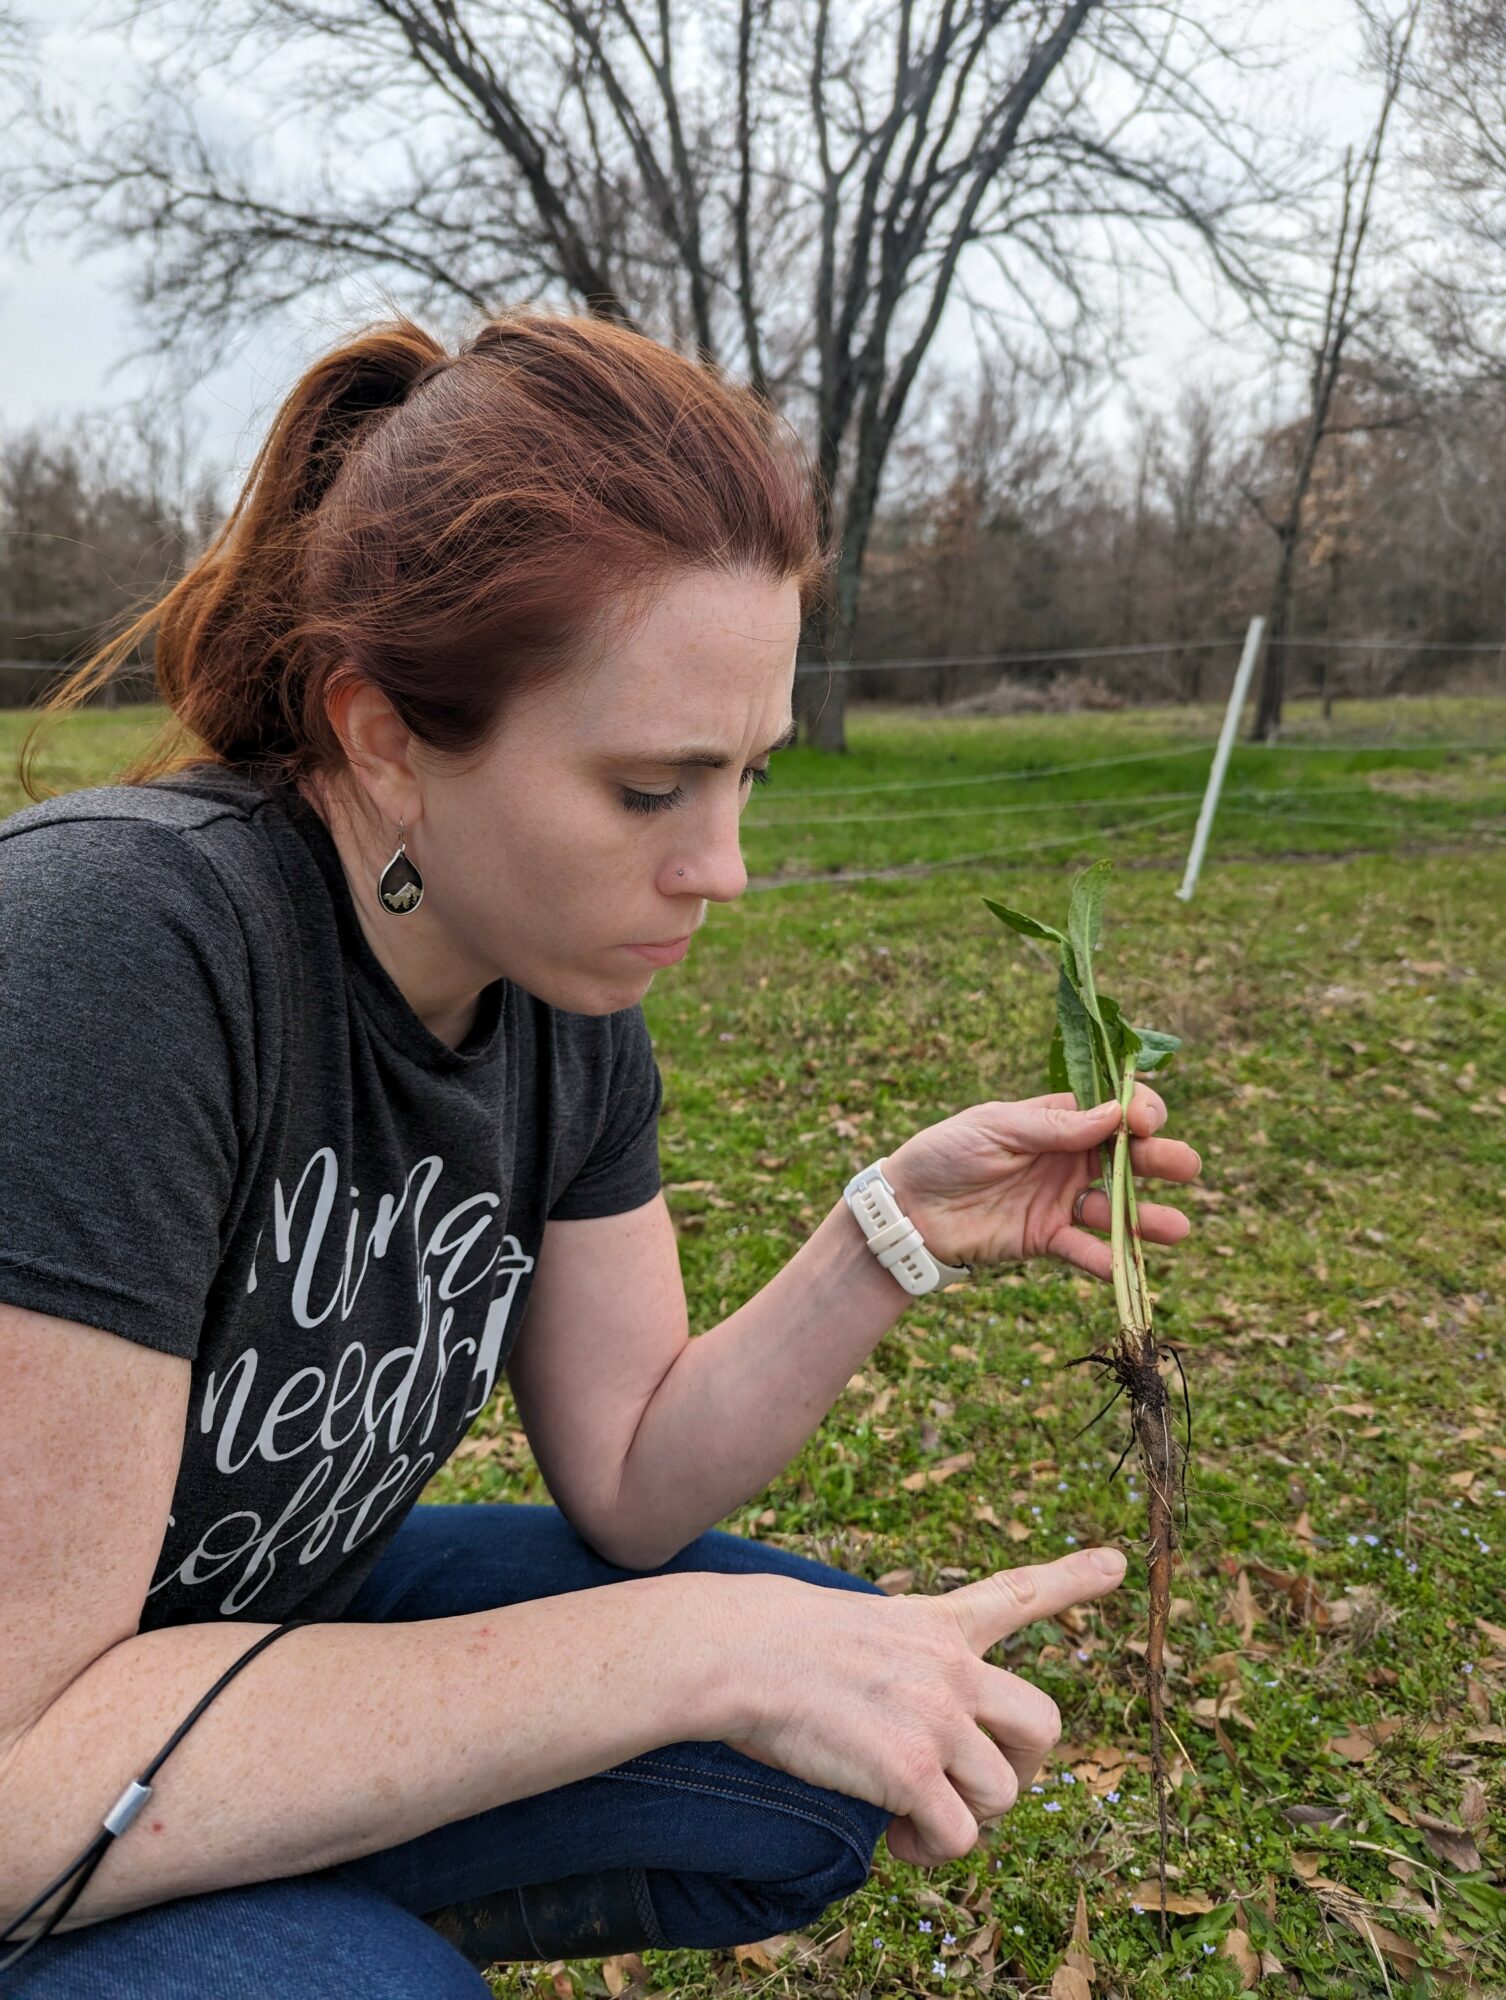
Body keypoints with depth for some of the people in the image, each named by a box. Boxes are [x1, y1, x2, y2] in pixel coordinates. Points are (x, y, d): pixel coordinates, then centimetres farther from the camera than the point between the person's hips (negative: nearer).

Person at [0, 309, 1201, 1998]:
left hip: (281, 1630, 6)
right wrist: (709, 1648, -32)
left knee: (824, 1778, -3)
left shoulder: (573, 1010, -9)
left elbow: (629, 1474, -3)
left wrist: (901, 1229, -17)